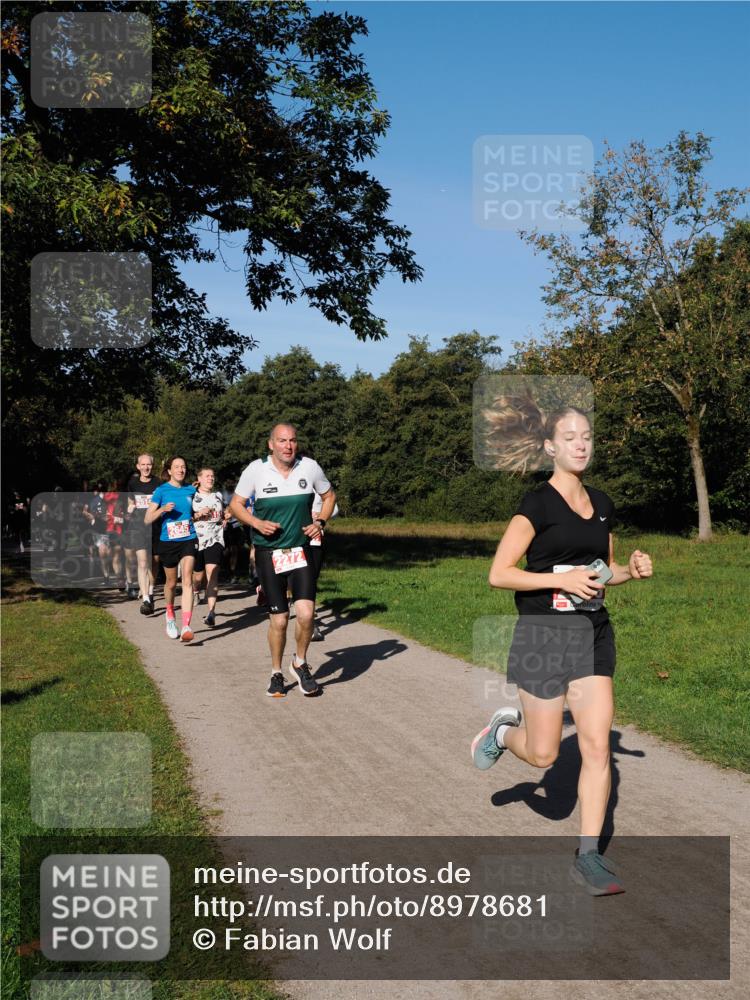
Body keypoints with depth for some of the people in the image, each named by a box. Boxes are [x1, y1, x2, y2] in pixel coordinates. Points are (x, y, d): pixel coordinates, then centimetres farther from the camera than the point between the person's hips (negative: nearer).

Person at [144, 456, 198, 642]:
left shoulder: (190, 489, 6)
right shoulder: (161, 490, -2)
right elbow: (147, 520, -5)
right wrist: (162, 509, -21)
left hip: (188, 540, 1)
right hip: (168, 541, -1)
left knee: (187, 580, -15)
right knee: (171, 582, 13)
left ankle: (186, 626, -21)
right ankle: (170, 615, 41)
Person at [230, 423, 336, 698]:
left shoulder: (310, 467, -2)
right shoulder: (256, 469, -6)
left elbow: (329, 495, 15)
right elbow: (236, 504, 3)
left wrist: (320, 522, -2)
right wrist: (257, 523, -15)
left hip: (301, 550, 1)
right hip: (268, 553, -1)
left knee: (305, 612, -14)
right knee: (278, 619, 1)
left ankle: (300, 664, 13)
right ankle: (276, 673, 23)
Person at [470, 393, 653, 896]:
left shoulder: (602, 504, 9)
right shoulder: (537, 504, -10)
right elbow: (498, 574, -14)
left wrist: (632, 570, 0)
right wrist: (561, 579, -22)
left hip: (594, 633, 5)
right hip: (545, 633, -5)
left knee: (597, 747, 1)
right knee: (543, 754, 4)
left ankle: (589, 857, 12)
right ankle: (504, 730, 37)